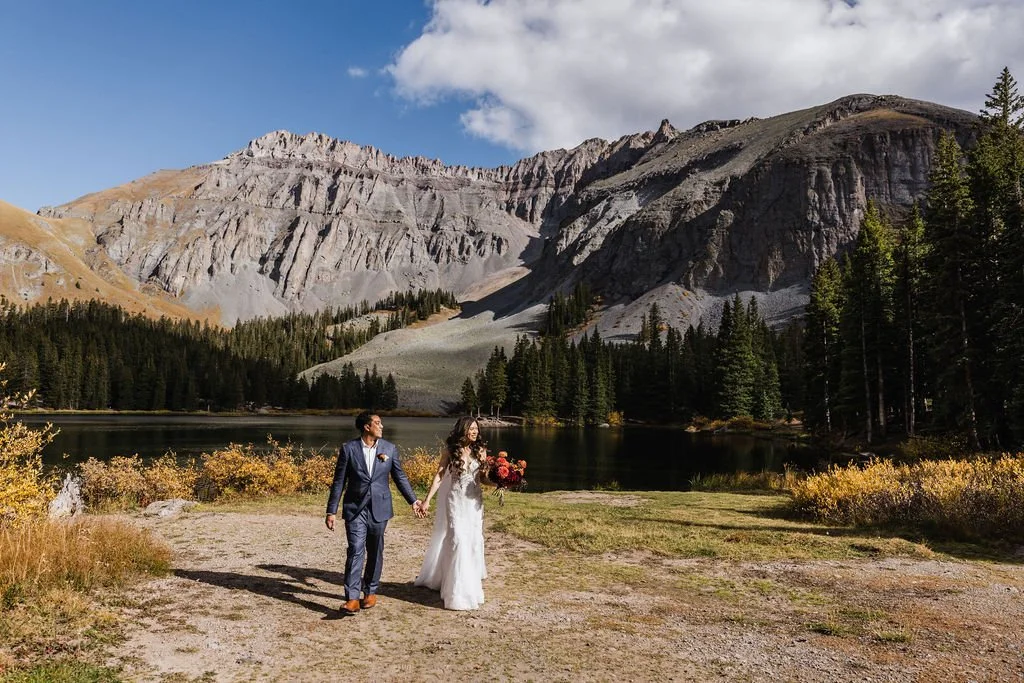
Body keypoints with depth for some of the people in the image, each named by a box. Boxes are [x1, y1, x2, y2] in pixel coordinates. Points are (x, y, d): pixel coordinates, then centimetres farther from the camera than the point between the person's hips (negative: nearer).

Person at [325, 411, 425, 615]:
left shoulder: (389, 449, 3)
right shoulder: (348, 449, -4)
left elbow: (400, 477, 10)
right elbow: (339, 481, -1)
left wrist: (413, 500, 6)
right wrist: (331, 511, -2)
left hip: (379, 508, 2)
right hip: (355, 508, -2)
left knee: (375, 552, 11)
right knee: (355, 551, -10)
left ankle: (370, 591, 27)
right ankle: (352, 598, -8)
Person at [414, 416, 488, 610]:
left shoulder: (480, 450, 1)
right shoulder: (450, 450, -5)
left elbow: (483, 477, 6)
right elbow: (439, 475, -4)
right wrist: (427, 499, -9)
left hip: (474, 501, 3)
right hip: (455, 501, -3)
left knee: (474, 540, 6)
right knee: (457, 540, -5)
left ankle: (472, 582, 25)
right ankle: (459, 589, 8)